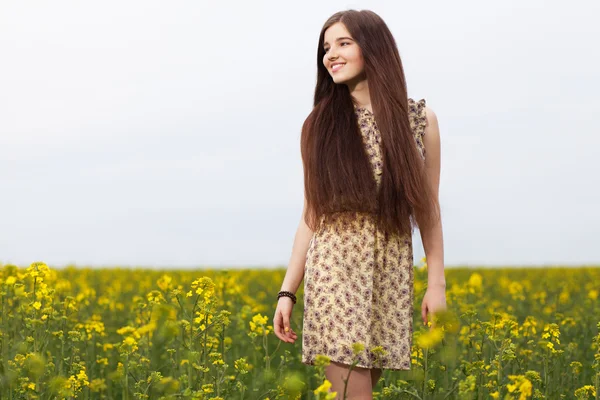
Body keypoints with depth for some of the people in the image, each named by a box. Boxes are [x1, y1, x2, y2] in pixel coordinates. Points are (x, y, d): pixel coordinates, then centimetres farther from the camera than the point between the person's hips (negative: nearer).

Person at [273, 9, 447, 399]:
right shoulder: (319, 125, 4)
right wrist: (287, 292, 3)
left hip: (391, 274, 1)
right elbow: (311, 216, 7)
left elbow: (428, 209, 8)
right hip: (335, 271, -1)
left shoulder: (420, 119, 4)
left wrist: (437, 283, 2)